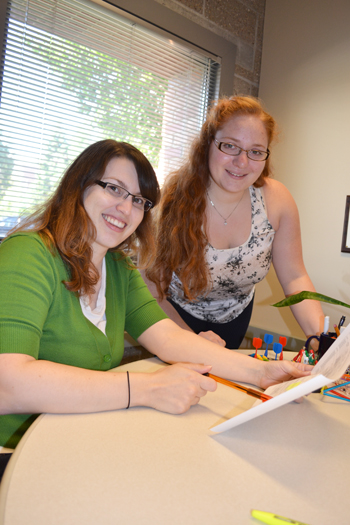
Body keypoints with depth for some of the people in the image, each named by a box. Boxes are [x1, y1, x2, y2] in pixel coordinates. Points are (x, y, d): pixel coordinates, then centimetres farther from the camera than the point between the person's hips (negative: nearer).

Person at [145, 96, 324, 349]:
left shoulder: (277, 199, -19)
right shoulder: (173, 200, -29)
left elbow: (294, 278, -13)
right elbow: (152, 286, -25)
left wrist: (322, 337, -28)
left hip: (234, 318, 4)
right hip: (177, 316, -4)